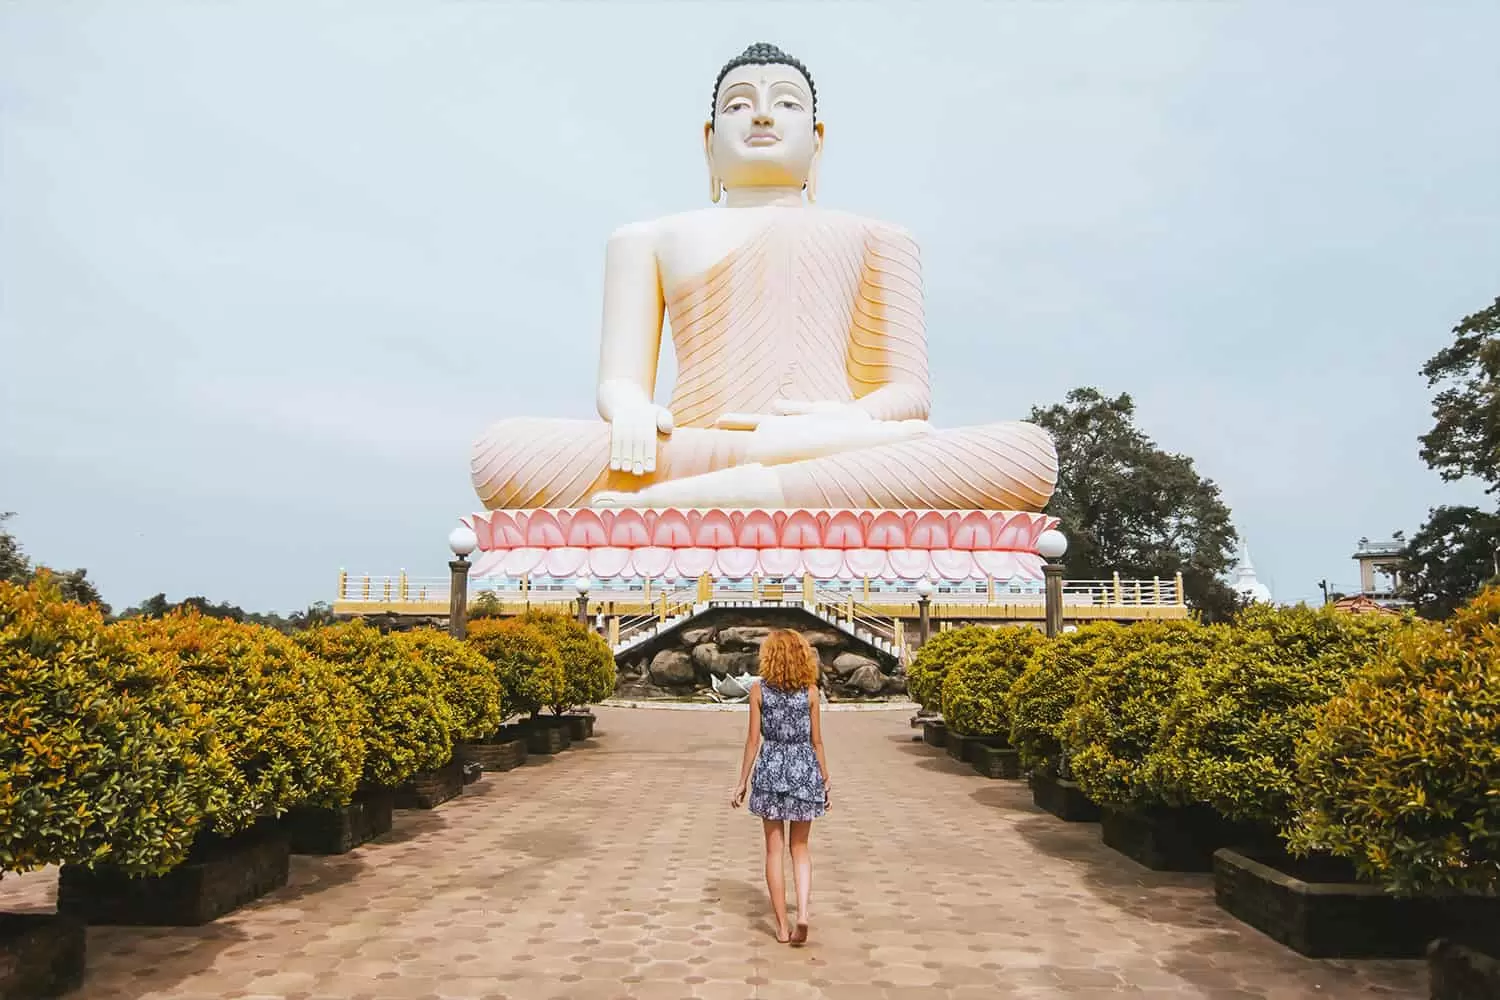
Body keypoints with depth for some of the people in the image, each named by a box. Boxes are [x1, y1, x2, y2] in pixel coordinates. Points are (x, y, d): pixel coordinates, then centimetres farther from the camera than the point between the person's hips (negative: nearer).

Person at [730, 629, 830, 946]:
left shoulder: (759, 690, -5)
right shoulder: (810, 690, -2)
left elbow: (753, 739, -4)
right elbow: (817, 740, 0)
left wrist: (743, 781, 4)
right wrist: (825, 779, 10)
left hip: (770, 768, -1)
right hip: (804, 768, 1)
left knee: (774, 850, 10)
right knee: (800, 848, 14)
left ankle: (782, 926, 13)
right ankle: (803, 913, -5)